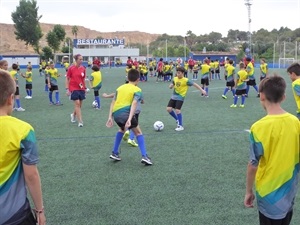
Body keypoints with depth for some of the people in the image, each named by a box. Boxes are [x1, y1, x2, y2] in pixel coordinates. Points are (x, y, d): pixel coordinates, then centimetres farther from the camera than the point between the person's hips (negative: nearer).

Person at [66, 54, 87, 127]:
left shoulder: (83, 68, 4)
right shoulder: (71, 68, -7)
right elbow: (67, 79, -2)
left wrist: (85, 88, 14)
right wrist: (67, 89, -7)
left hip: (81, 89, 5)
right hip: (74, 89, -5)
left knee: (79, 105, 10)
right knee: (77, 104, -11)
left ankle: (73, 115, 39)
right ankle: (80, 121, -8)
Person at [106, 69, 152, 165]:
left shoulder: (120, 87, 24)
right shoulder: (137, 90, 7)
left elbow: (113, 102, 16)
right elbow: (134, 104, -9)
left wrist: (110, 117, 14)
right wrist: (129, 119, -18)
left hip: (115, 113, 5)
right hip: (125, 113, -5)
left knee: (122, 129, 34)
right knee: (138, 132, 12)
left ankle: (115, 153, 32)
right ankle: (144, 156, 2)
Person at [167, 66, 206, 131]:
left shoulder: (186, 80, -15)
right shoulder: (175, 78, 2)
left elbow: (194, 84, -12)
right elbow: (171, 85, 17)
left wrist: (202, 90, -17)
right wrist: (171, 85, -8)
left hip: (180, 97, -6)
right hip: (173, 96, 6)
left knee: (177, 110, -16)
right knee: (168, 109, -1)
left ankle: (180, 126, -2)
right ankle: (178, 120, 23)